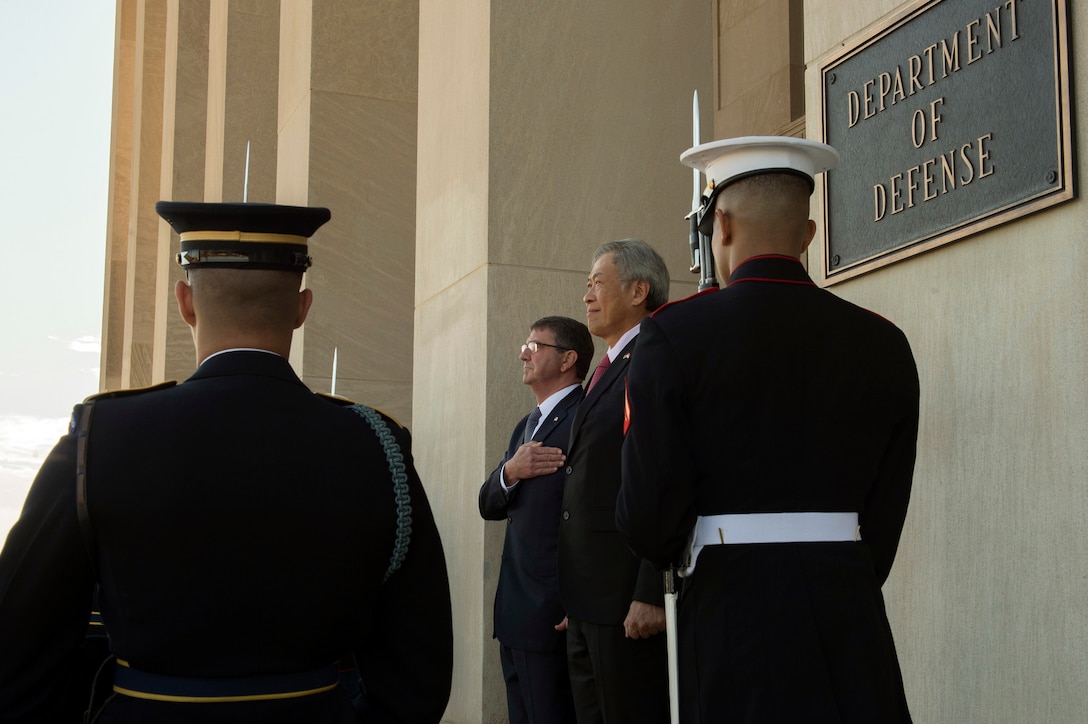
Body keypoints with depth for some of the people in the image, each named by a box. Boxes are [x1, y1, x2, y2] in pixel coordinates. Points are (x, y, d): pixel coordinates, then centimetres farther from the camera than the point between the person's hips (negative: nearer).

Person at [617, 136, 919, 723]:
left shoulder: (674, 334, -7)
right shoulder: (884, 344, 4)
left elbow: (648, 511, -10)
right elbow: (886, 509, 5)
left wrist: (671, 553, 12)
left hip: (733, 609, -3)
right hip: (852, 619, 3)